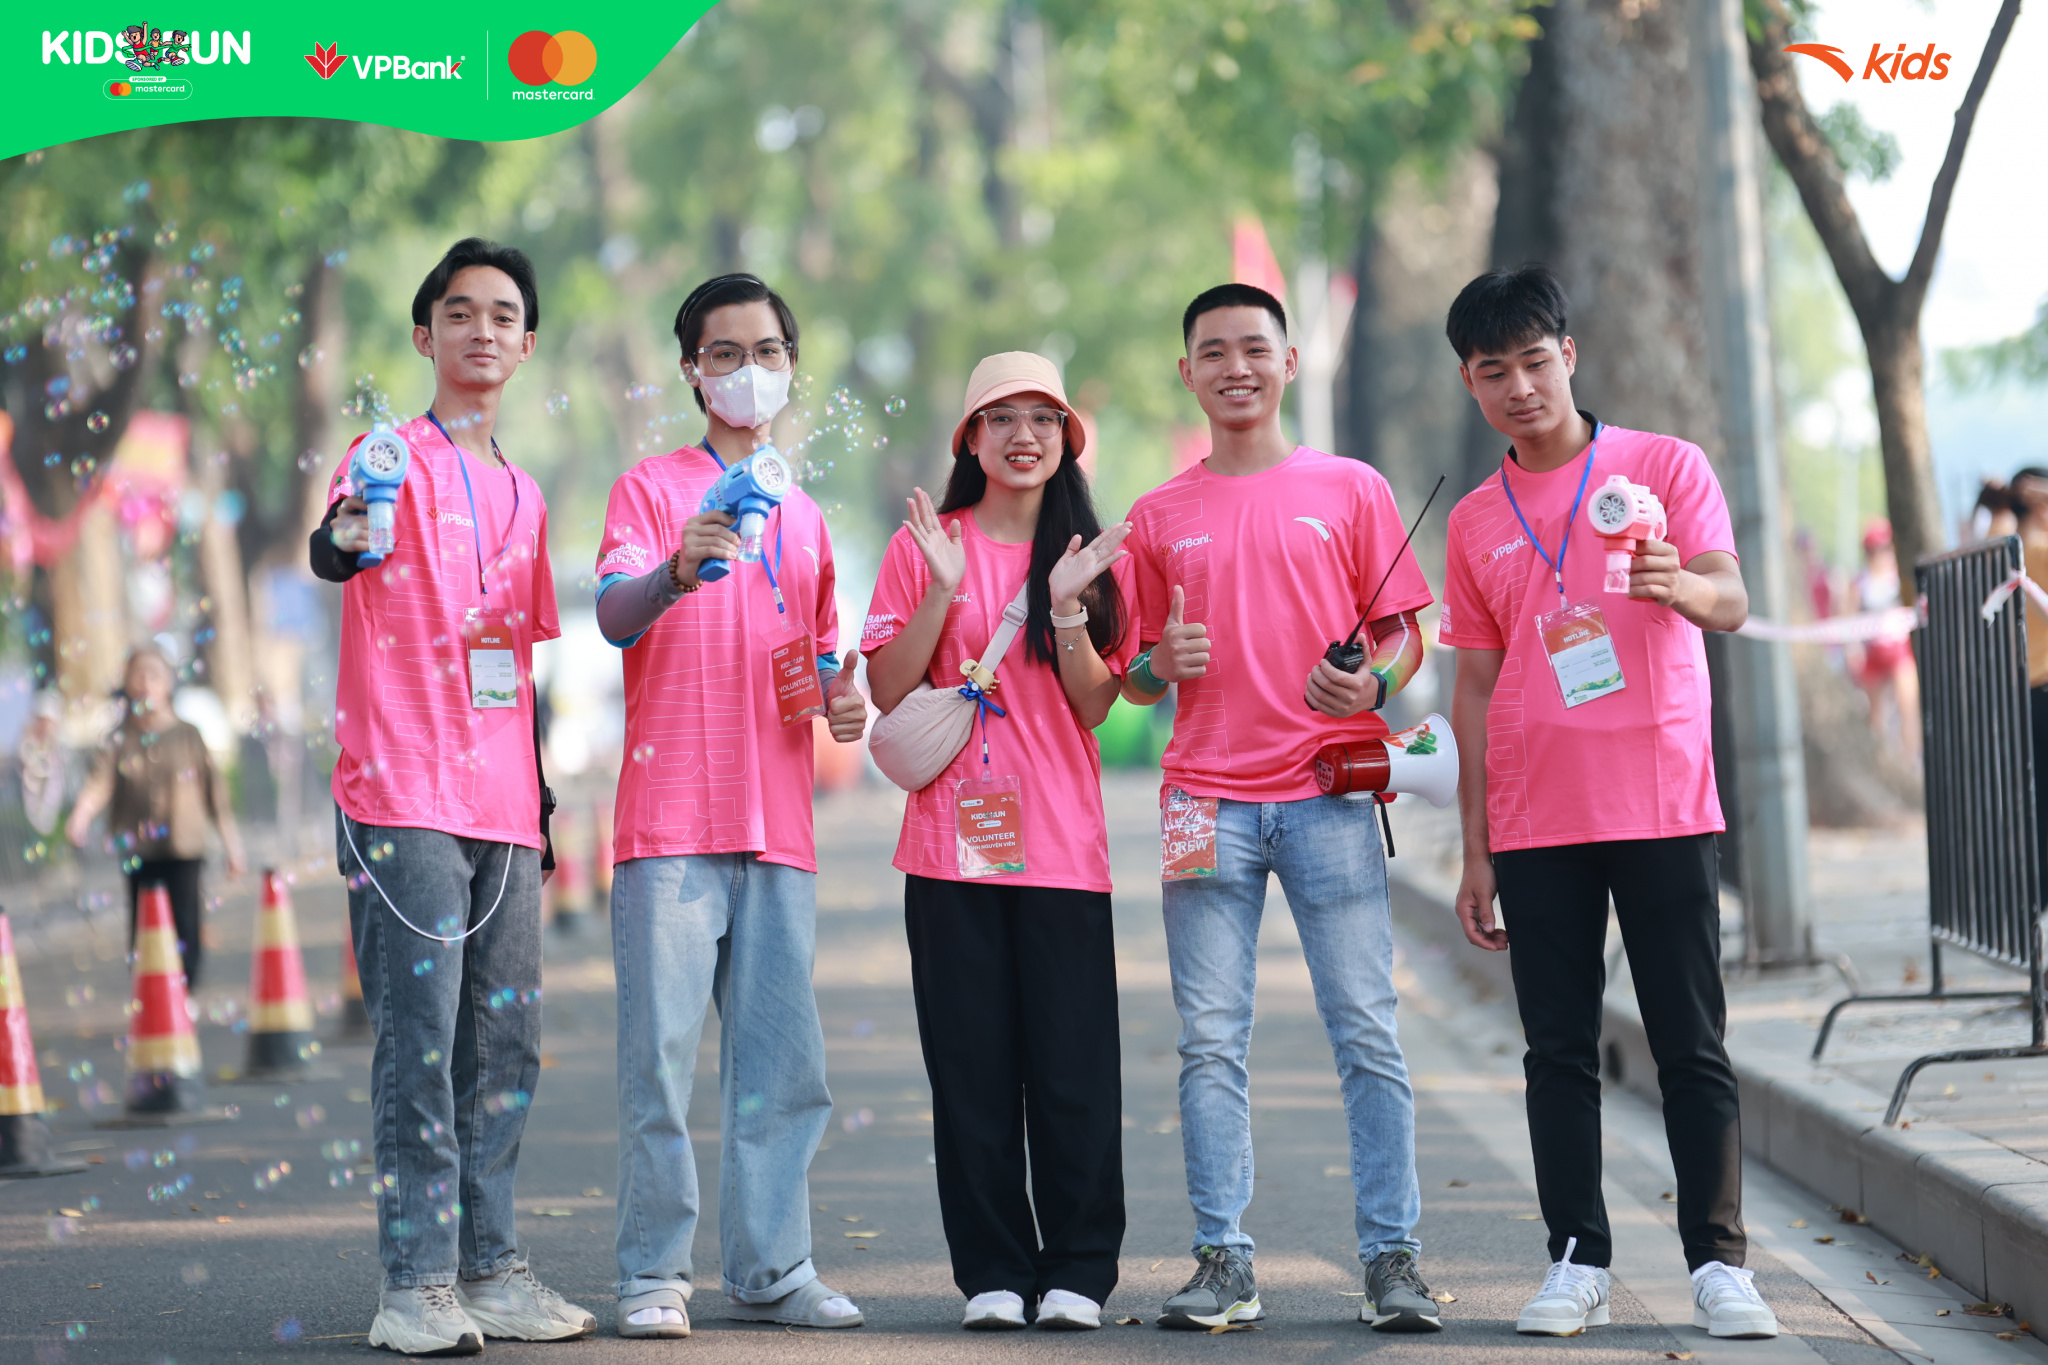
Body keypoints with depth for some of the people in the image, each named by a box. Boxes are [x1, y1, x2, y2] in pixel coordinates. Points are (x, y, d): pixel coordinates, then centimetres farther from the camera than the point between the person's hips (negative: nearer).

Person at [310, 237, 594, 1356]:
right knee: (420, 1038, -10)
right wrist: (346, 538, -46)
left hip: (503, 806, 7)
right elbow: (334, 550, -23)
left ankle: (489, 1268, 12)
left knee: (503, 1041, 7)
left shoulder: (522, 494, 19)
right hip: (405, 796, -7)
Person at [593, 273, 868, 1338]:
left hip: (777, 829, 5)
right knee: (662, 1050, -7)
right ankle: (654, 1272, -2)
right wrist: (679, 572, -34)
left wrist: (840, 700, 5)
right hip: (671, 820, -5)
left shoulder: (805, 518, 20)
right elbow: (614, 613, -13)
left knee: (782, 1054, 3)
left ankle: (771, 1268, 8)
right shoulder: (652, 488, 4)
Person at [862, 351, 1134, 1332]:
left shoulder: (1095, 556, 9)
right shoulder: (926, 546, 6)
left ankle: (1077, 1271, 5)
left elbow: (1094, 706, 1)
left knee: (1073, 1066, -3)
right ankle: (992, 1273, 8)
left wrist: (1066, 607, -13)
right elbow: (888, 690, 0)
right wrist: (942, 591, -11)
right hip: (953, 844, 0)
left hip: (1063, 845, 0)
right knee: (973, 1067, 1)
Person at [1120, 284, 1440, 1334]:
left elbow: (1404, 635, 9)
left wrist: (1374, 682, -12)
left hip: (1328, 792, -2)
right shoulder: (1159, 517, 14)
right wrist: (1162, 662, -5)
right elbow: (1133, 680, 18)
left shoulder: (1351, 490, 9)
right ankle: (1222, 1261, 3)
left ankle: (1392, 1258, -1)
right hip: (1206, 801, 2)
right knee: (1210, 1043, 0)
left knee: (1367, 1035, -5)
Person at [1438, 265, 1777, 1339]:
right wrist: (1476, 854, 9)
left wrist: (1680, 586, -32)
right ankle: (1577, 1262, 7)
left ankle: (1718, 1265, 0)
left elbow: (1730, 601, -8)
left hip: (1662, 806, -3)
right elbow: (1476, 688, 13)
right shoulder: (1476, 523, 12)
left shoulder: (1664, 466, 3)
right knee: (1559, 1049, 2)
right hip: (1535, 824, 3)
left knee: (1692, 1045, -3)